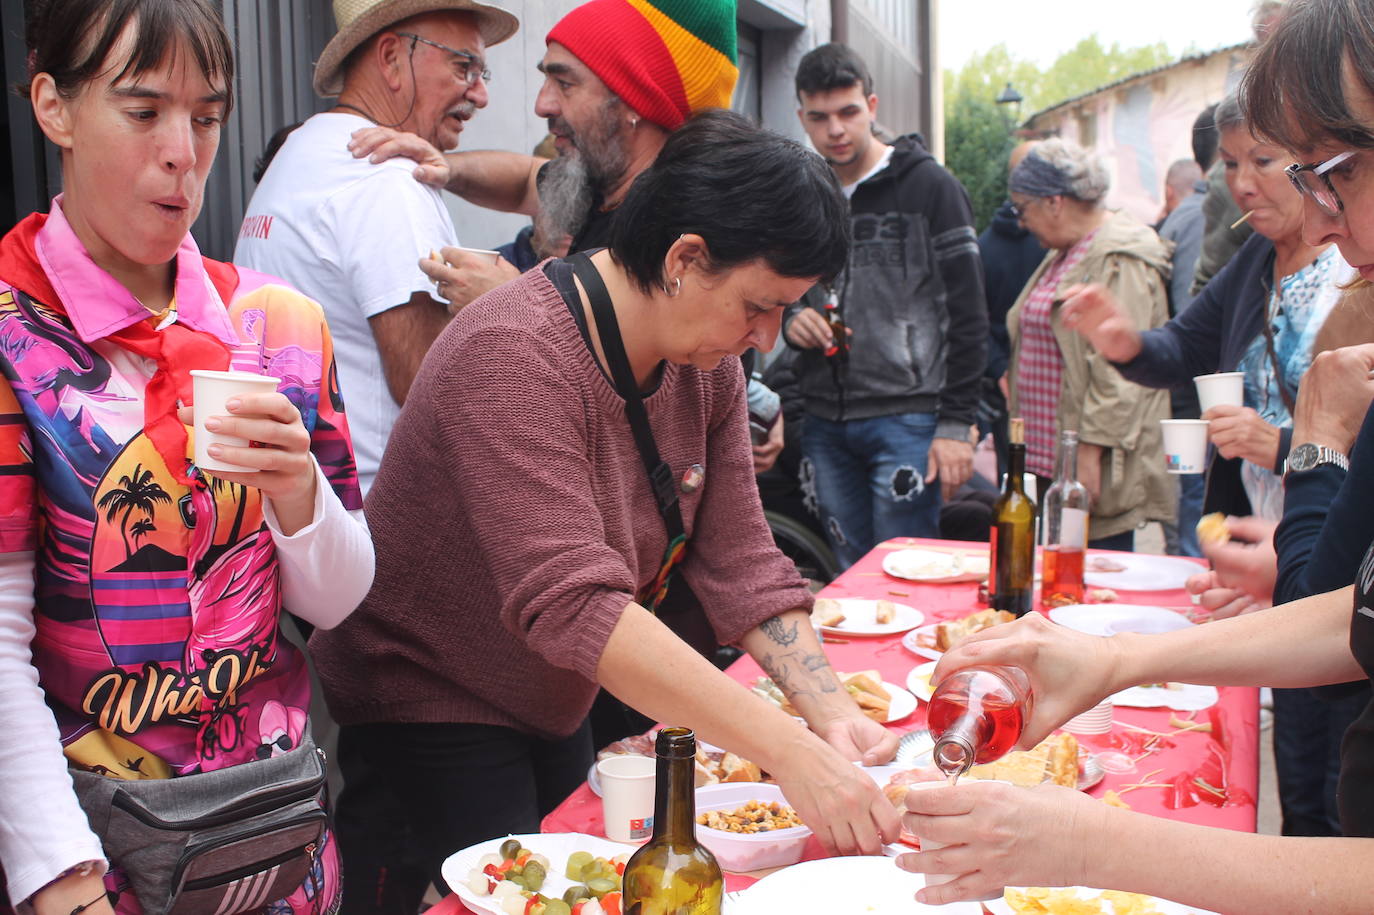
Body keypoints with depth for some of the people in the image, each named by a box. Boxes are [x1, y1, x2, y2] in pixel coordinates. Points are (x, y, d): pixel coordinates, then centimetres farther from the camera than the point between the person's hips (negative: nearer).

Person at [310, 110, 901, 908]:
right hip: (422, 715, -7)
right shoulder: (515, 357, -30)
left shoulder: (707, 364, -4)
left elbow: (741, 565, -7)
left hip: (554, 714, 8)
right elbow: (574, 605, -39)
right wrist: (790, 752, -41)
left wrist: (832, 713, -22)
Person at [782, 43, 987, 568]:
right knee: (850, 579, 12)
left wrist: (956, 423, -11)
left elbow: (968, 313, -5)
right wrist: (790, 321, -2)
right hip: (825, 421, 5)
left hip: (906, 417, -5)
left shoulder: (929, 186, -3)